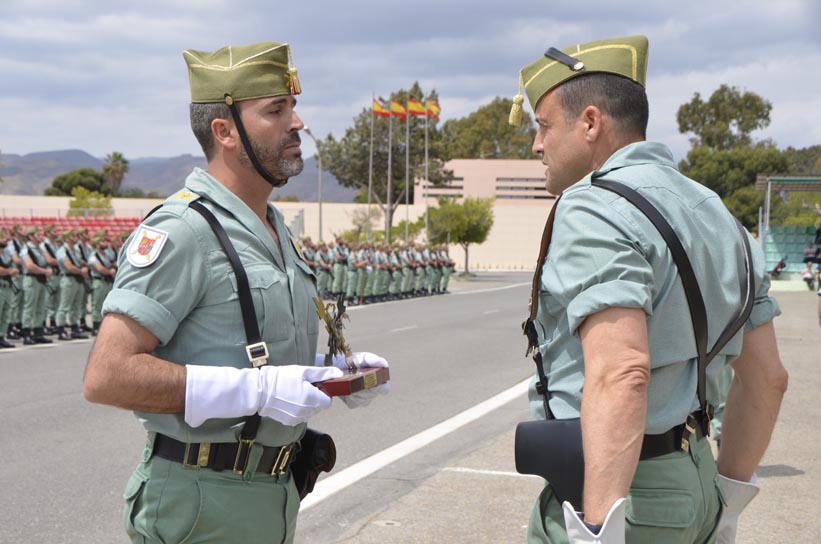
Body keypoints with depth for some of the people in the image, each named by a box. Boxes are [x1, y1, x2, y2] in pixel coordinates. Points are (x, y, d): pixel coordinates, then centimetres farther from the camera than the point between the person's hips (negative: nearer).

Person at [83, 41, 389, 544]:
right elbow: (107, 375, -25)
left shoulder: (275, 228, 13)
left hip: (275, 498, 9)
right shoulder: (181, 232, -18)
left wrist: (338, 371, 3)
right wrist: (258, 389, -27)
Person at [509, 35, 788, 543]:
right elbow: (767, 376, 14)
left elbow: (619, 374, -29)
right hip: (691, 483, 9)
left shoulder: (593, 208, -15)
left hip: (618, 488, -9)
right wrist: (723, 503, 20)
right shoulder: (712, 212, 13)